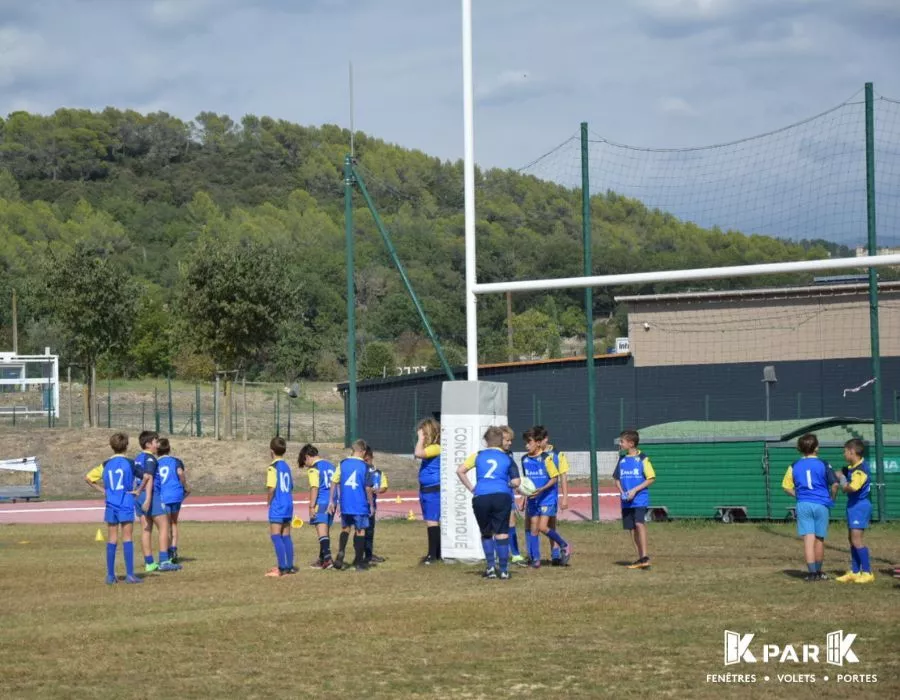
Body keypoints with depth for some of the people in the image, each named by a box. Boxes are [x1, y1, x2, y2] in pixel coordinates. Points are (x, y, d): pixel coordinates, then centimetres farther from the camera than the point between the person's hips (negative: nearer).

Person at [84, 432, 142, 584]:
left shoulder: (106, 465, 6)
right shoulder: (130, 463, -4)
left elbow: (88, 477, 10)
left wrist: (102, 490, 9)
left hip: (111, 505, 3)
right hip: (126, 504, -3)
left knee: (111, 540, 7)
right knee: (127, 539, -2)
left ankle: (110, 575, 8)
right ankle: (130, 575, -4)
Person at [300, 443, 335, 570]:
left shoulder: (314, 468, -8)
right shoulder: (330, 465, 15)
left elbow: (314, 488, -16)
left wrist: (311, 506, -14)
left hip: (320, 502, -8)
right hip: (332, 502, 8)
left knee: (322, 532, -9)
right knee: (326, 531, 17)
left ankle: (328, 559, -20)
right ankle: (322, 558, 26)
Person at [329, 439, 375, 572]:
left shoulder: (342, 464, 1)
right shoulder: (364, 466, -8)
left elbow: (334, 483, 2)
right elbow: (368, 489, -9)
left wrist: (332, 502, 10)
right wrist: (371, 505, 2)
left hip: (345, 505, 3)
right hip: (360, 506, -3)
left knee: (345, 528, 19)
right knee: (360, 531, 7)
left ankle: (340, 553, 1)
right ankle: (359, 561, 10)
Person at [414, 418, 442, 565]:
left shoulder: (436, 448, -16)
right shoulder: (429, 447, 12)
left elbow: (419, 453, -28)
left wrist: (421, 438, -19)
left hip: (434, 490, -10)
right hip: (425, 489, 10)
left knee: (432, 522, -10)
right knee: (431, 522, 13)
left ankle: (434, 555, -9)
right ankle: (436, 554, 19)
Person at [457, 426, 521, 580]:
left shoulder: (478, 455, 14)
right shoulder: (507, 458, 13)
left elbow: (460, 471, 6)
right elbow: (516, 482, 5)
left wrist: (471, 488, 12)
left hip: (481, 497, 1)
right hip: (502, 496, -1)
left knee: (486, 533, 17)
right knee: (502, 533, 4)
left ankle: (491, 567, 12)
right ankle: (503, 570, 4)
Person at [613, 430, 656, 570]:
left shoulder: (643, 459, -5)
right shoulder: (622, 459, 12)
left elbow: (651, 478, -6)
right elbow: (617, 479, 19)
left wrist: (635, 490, -15)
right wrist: (621, 492, 0)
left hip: (640, 499, -6)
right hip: (626, 501, 6)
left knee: (639, 523, -22)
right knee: (632, 528, 7)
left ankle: (645, 556, -21)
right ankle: (641, 559, 14)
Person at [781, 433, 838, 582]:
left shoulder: (795, 466, 2)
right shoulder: (823, 465, -4)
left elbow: (787, 486, 3)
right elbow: (834, 484, -7)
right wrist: (832, 498, 10)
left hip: (803, 505, 1)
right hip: (821, 505, -1)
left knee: (808, 539, -2)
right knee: (819, 539, 12)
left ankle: (811, 572, -11)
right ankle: (818, 572, 23)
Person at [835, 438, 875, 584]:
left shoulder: (861, 469, -22)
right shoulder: (851, 467, 8)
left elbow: (852, 488, -33)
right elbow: (841, 474, 24)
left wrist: (843, 483, -13)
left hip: (860, 506, -10)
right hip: (853, 505, 10)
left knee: (856, 539, -11)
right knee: (852, 539, 15)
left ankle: (867, 572, -7)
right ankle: (855, 572, 22)